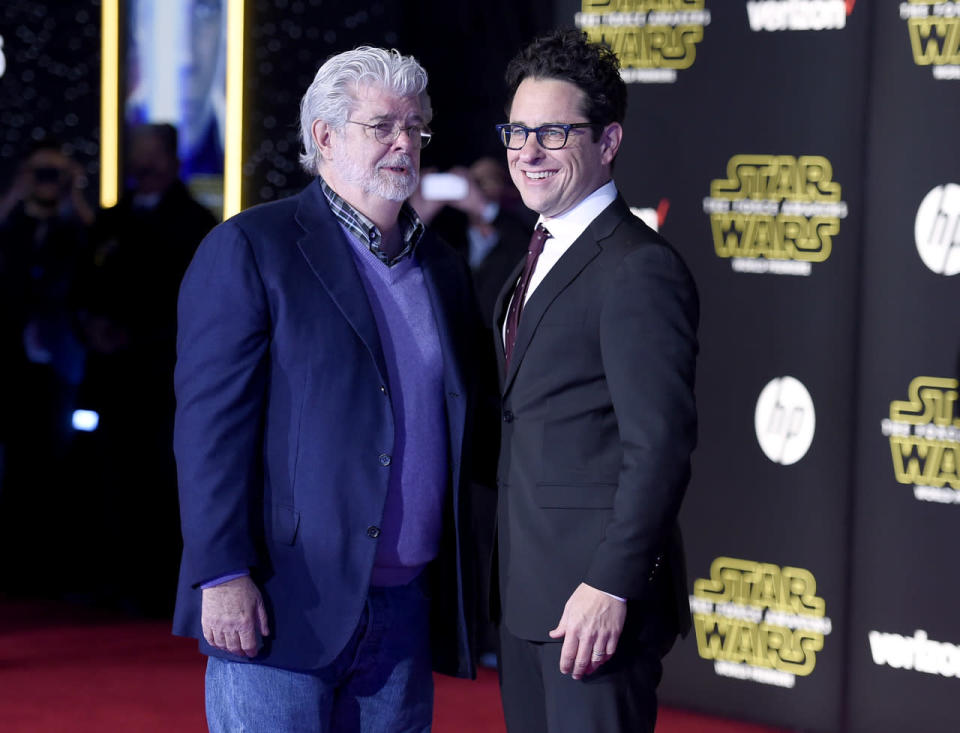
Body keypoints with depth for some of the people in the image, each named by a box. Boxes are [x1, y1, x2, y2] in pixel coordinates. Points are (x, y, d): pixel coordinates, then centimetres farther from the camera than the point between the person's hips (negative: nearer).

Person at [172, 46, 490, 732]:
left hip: (407, 615, 6)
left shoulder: (444, 269, 16)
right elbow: (211, 421, -10)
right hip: (282, 609, -6)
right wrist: (222, 575, -17)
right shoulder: (250, 249, -4)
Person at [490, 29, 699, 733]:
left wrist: (611, 585, -22)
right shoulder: (541, 258, 17)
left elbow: (660, 445, -19)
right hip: (528, 595, 9)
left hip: (595, 596, -9)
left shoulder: (640, 267, -13)